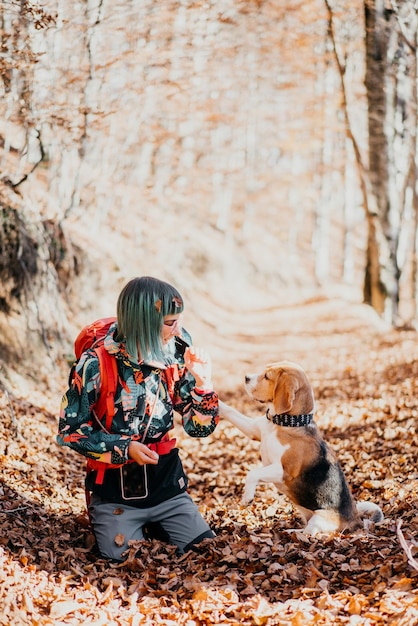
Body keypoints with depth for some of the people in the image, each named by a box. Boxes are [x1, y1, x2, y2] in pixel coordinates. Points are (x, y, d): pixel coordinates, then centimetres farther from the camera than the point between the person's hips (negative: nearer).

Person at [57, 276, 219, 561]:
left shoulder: (175, 358, -4)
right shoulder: (96, 364, -15)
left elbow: (200, 428, 0)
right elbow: (69, 430, -10)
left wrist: (204, 382, -16)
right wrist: (125, 449, -19)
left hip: (166, 483, 4)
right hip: (115, 490, -3)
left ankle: (152, 527, 23)